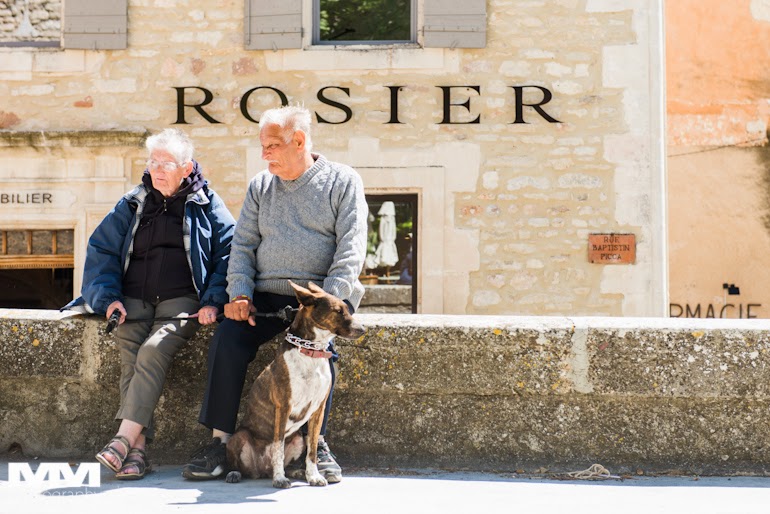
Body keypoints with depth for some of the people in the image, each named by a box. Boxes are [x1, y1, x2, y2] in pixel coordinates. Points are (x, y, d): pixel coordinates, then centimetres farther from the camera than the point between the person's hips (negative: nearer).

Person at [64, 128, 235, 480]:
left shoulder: (207, 205, 9)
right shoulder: (132, 205, 17)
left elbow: (229, 252, 7)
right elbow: (101, 249, 16)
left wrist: (213, 301, -6)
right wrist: (107, 296, 0)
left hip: (181, 302, -3)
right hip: (134, 301, 3)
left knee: (153, 352, -31)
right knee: (130, 358, -25)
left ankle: (124, 439, -38)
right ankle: (138, 450, -33)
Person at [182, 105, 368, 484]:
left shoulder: (342, 180, 4)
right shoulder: (260, 186, 16)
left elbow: (351, 246, -5)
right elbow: (243, 245, 13)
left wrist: (328, 300, -18)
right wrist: (240, 294, -5)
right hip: (267, 296, 4)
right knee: (227, 335, -22)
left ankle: (317, 442, -24)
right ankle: (220, 441, -19)